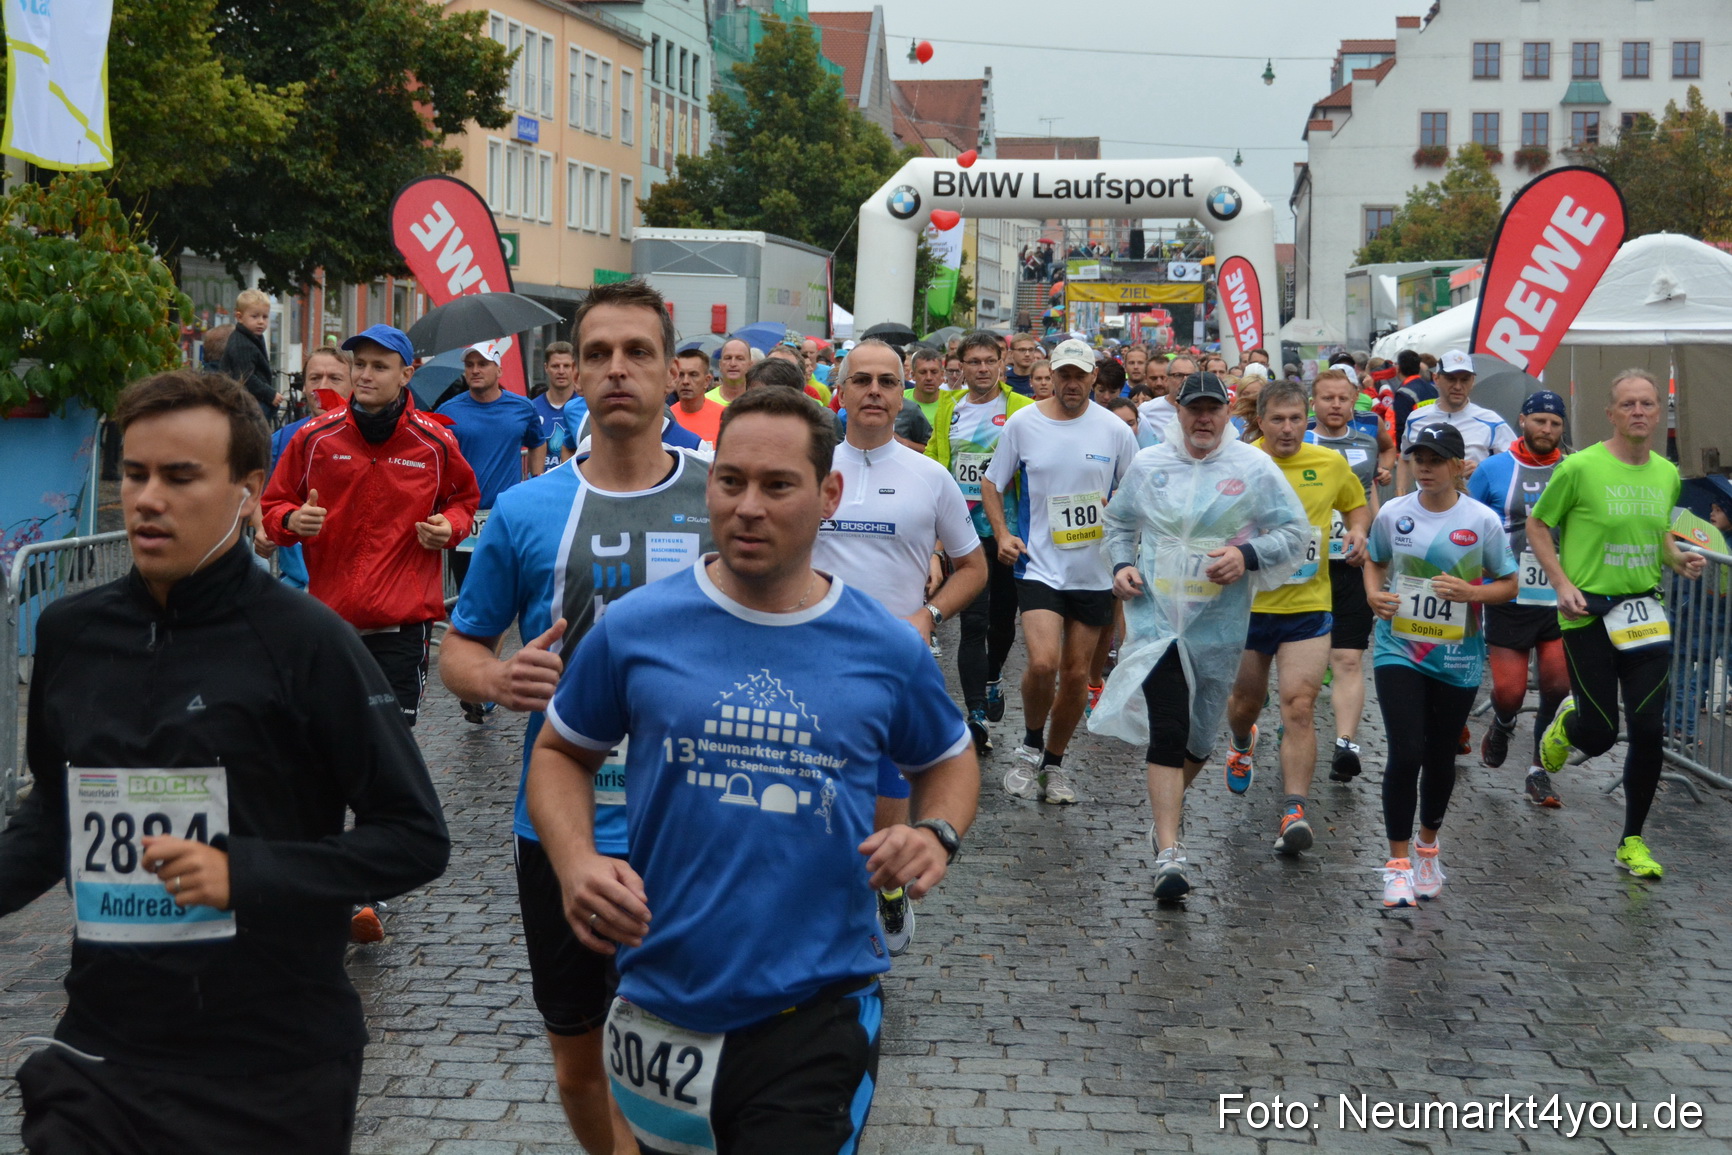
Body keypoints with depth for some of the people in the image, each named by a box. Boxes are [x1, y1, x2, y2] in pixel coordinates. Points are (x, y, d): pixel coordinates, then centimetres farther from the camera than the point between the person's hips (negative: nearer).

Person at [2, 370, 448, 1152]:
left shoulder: (303, 641, -11)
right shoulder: (71, 633, 3)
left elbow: (417, 839, -9)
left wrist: (245, 873, -19)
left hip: (277, 1067, -3)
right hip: (99, 1058, 4)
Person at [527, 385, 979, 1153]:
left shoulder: (886, 649, -2)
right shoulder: (634, 628, -5)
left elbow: (949, 760, 15)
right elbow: (561, 752, 8)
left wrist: (937, 833, -7)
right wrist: (575, 861, -11)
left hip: (817, 1012, -1)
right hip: (664, 1005, 2)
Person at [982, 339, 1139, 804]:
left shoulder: (1115, 430, -1)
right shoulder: (1022, 423, -2)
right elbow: (992, 483, 8)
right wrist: (1002, 534, -5)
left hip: (1095, 570, 2)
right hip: (1039, 565, -2)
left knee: (1076, 673, 9)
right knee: (1043, 663, -19)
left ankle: (1053, 763, 27)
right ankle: (1030, 746, 7)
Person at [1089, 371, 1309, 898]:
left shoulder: (1254, 467, -1)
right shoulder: (1148, 465, 5)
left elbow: (1296, 533, 0)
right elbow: (1119, 522, 19)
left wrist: (1247, 555, -16)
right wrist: (1121, 565, 0)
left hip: (1220, 625, 1)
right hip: (1157, 618, -1)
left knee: (1201, 734, 14)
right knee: (1167, 732, -13)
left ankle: (1167, 808, 44)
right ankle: (1169, 853, -16)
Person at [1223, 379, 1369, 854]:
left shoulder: (1331, 463, 1)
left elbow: (1357, 504, 20)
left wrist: (1357, 531, -1)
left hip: (1308, 606, 0)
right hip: (1246, 603, 0)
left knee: (1299, 707, -13)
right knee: (1246, 700, 17)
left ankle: (1294, 811, -14)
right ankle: (1242, 744, 54)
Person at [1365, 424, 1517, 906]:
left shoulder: (1483, 521, -6)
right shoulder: (1393, 514, -2)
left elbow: (1508, 584, 2)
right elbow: (1374, 562, 16)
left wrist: (1471, 593, -18)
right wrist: (1374, 595, -5)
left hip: (1457, 657, 0)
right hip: (1399, 649, 0)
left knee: (1440, 756, 14)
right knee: (1405, 753, -11)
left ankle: (1428, 846, 37)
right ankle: (1399, 862, 1)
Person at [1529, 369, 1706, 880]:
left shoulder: (1667, 474, 6)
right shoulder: (1581, 468, -11)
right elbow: (1537, 526, -2)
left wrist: (1678, 559, 1)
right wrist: (1563, 584, -13)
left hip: (1644, 613, 4)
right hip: (1588, 614, -4)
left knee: (1648, 731, 0)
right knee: (1600, 733, -2)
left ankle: (1632, 841, 16)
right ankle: (1567, 724, 39)